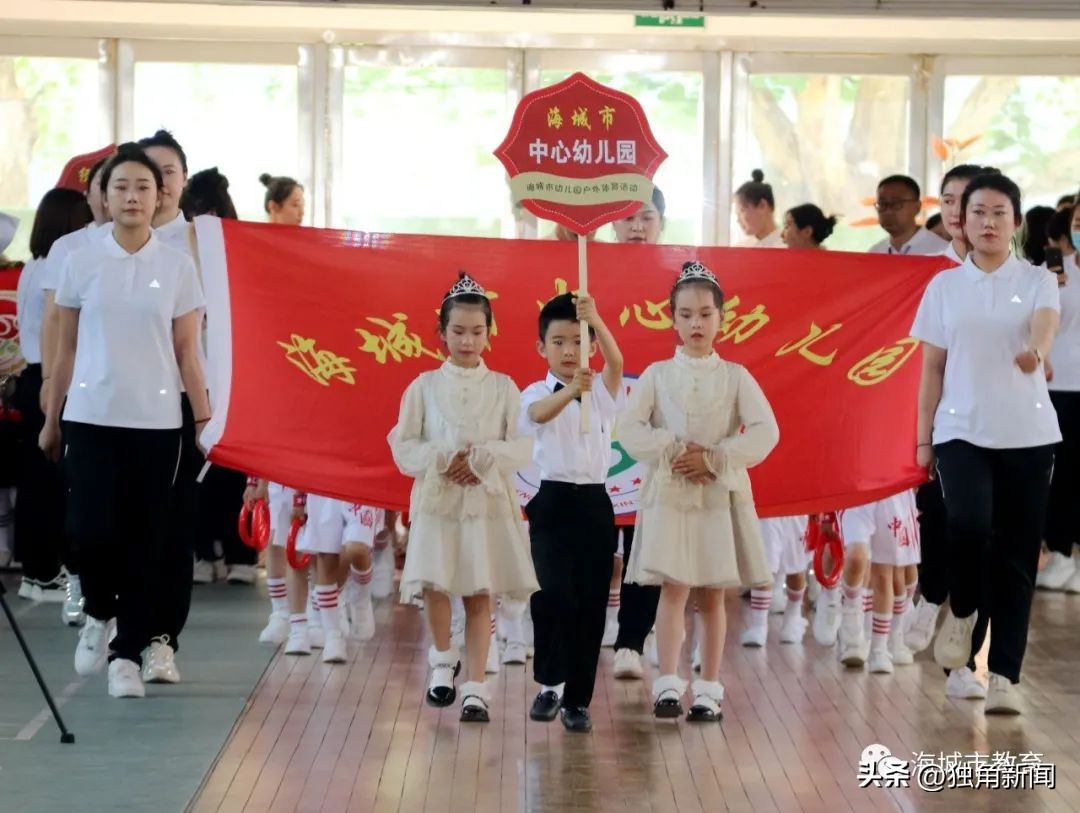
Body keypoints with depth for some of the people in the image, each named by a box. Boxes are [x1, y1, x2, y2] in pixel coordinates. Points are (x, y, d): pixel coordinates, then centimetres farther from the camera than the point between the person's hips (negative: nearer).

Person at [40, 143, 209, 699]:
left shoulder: (177, 267, 2)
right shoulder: (81, 263, 3)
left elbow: (187, 352, 3)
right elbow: (67, 349, 9)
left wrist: (205, 420, -2)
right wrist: (50, 420, 10)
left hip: (155, 421, 0)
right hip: (91, 417, 0)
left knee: (146, 540, 2)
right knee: (91, 528, -11)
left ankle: (128, 654, 12)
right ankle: (99, 614, 19)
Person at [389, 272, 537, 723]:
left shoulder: (503, 388, 2)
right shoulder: (424, 386, 3)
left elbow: (522, 446, -3)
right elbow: (403, 447, 0)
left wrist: (482, 459, -17)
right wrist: (443, 460, -15)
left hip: (489, 501, 0)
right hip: (436, 500, 0)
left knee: (480, 594, 1)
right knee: (433, 586, -4)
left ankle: (476, 686, 7)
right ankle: (443, 659, 24)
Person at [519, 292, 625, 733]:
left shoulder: (603, 392, 5)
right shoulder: (536, 393, -1)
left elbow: (616, 361, -17)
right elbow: (540, 414, -26)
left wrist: (595, 320, -36)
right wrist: (572, 389, -47)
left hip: (595, 503, 3)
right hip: (553, 501, -2)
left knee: (591, 603, 3)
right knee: (553, 593, -18)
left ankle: (577, 700, 13)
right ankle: (549, 684, 1)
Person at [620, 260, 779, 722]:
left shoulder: (734, 377, 4)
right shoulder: (657, 375, 5)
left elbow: (766, 432, -6)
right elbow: (630, 430, -3)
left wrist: (714, 459, -14)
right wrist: (672, 452, -15)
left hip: (721, 494, 1)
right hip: (668, 493, -1)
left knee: (712, 595, 4)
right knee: (673, 588, -8)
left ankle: (708, 689, 9)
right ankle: (668, 684, -10)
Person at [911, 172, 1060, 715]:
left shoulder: (1037, 281, 3)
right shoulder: (944, 286, 7)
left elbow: (1045, 325, -19)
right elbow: (932, 368, 9)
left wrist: (1035, 351, -42)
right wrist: (923, 438, 5)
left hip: (1027, 434, 0)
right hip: (962, 431, 0)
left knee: (1017, 554, 0)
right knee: (969, 524, -25)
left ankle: (1004, 674, 8)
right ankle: (962, 612, 5)